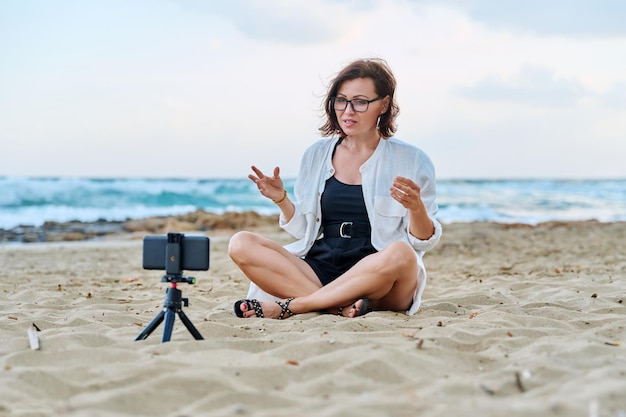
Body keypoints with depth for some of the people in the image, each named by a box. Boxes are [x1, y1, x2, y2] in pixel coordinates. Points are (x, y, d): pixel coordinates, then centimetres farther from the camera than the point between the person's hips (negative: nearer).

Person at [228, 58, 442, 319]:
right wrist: (282, 200, -1)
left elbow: (424, 242, 1)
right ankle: (341, 307, -29)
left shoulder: (411, 161, 2)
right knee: (241, 244, -16)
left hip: (379, 284, -3)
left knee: (400, 254, -37)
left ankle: (290, 306, -25)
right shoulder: (317, 155, 12)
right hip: (319, 271, 4)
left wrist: (416, 208, -18)